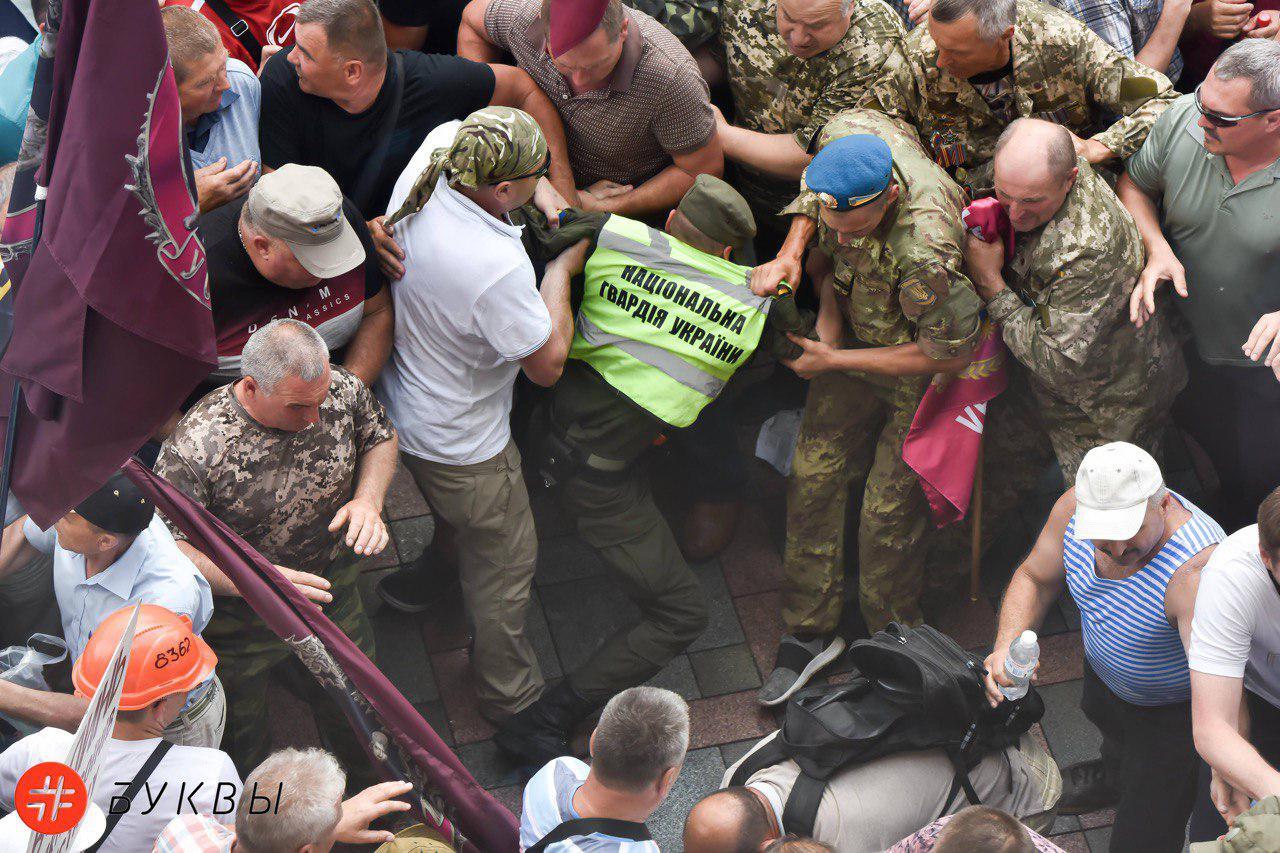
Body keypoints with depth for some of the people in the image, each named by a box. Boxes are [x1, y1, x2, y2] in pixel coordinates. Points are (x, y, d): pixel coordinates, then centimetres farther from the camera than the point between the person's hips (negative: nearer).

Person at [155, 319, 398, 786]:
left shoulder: (343, 390, -19)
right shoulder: (193, 448, -34)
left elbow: (380, 437, 3)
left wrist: (368, 500, -16)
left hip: (334, 605, 4)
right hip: (240, 634, -4)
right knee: (245, 747, 22)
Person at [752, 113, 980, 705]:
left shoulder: (925, 248, -44)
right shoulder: (844, 134, -26)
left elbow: (951, 352, -28)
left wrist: (833, 360, -21)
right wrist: (790, 253, -16)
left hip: (920, 370, -6)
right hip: (854, 334, 6)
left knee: (889, 512, 2)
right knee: (812, 477, 6)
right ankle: (810, 630, 22)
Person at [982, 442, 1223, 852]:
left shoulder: (1196, 569, -45)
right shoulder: (1076, 506, -26)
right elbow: (1034, 579, -9)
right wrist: (1006, 645, -27)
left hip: (1177, 707, -6)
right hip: (1104, 669, 6)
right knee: (1100, 713, 38)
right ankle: (1114, 774, 71)